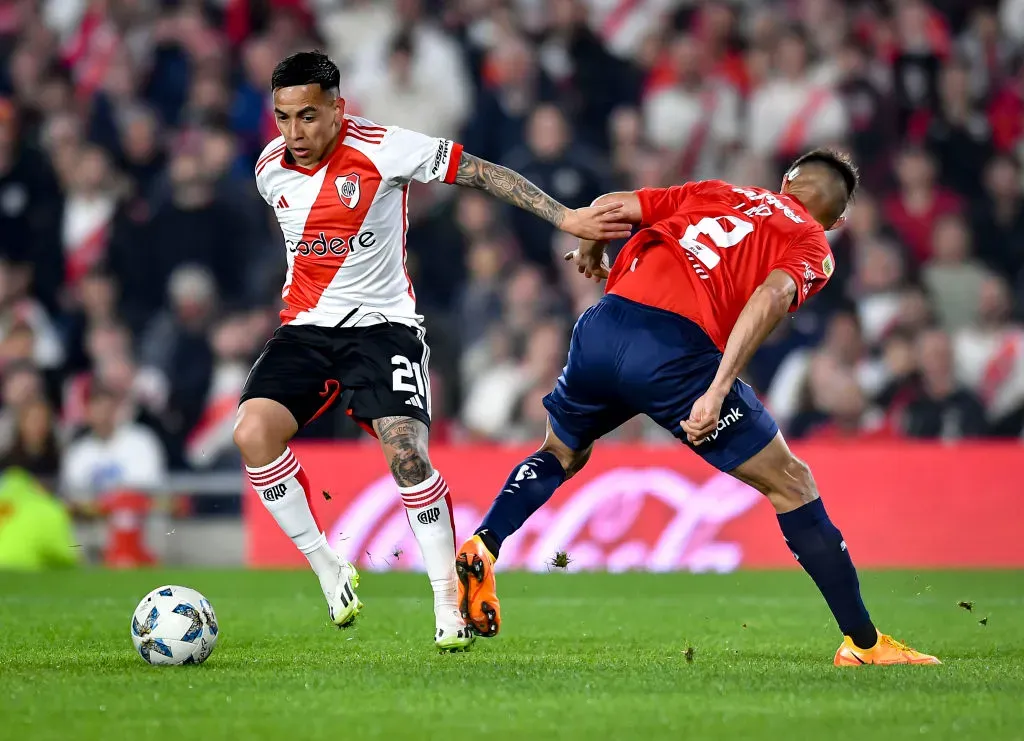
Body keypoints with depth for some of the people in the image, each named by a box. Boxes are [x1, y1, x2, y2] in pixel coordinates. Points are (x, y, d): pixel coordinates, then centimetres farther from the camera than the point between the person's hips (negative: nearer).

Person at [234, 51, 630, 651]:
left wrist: (566, 218, -16)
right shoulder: (270, 168, 1)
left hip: (382, 325, -4)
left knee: (406, 452, -23)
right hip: (305, 328, 4)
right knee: (253, 431, -20)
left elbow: (481, 172, -11)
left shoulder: (382, 149, -14)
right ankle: (329, 571, -3)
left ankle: (450, 606, -9)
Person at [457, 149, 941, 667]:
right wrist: (717, 391, -17)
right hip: (676, 348, -5)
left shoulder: (716, 192, 27)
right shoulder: (811, 247, 14)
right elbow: (771, 295, -8)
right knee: (791, 486, 9)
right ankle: (863, 643, 9)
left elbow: (612, 206, 21)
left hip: (601, 327, 5)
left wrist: (589, 254, 44)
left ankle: (482, 549, 12)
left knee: (561, 454, 33)